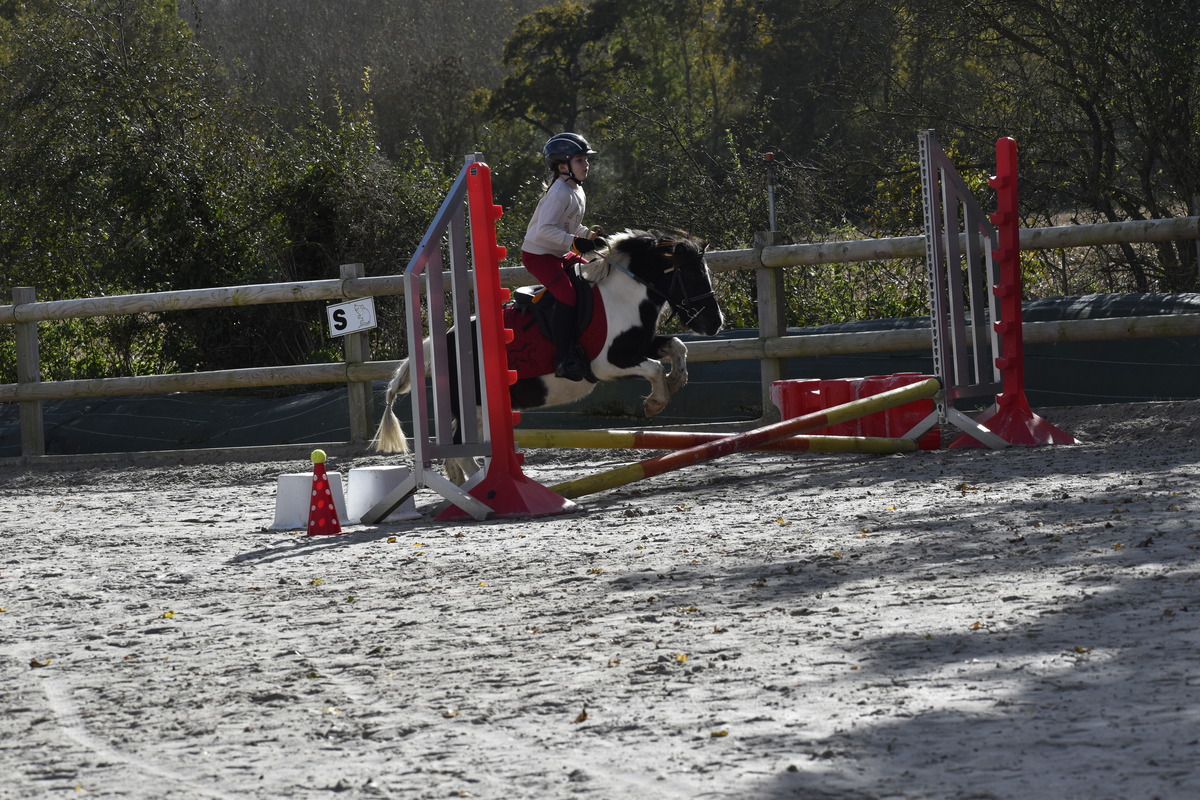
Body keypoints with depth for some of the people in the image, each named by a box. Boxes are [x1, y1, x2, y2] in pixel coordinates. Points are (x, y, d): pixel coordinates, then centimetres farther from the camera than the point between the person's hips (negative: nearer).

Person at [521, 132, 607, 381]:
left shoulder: (577, 192, 9)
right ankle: (564, 360, -24)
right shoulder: (560, 193, -23)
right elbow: (545, 229, -31)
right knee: (567, 295, -25)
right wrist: (575, 242, -35)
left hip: (561, 254, 10)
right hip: (538, 254, -10)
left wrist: (590, 235, 6)